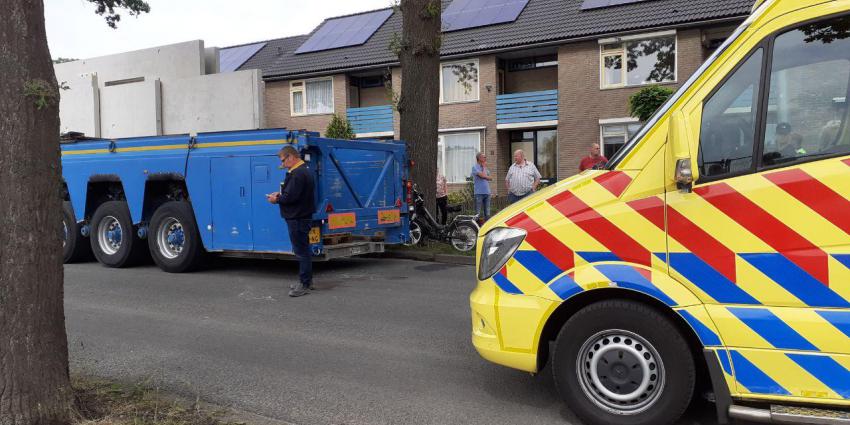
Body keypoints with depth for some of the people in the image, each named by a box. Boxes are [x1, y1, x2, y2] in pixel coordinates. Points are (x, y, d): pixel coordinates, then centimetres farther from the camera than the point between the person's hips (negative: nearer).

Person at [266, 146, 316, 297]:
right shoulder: (304, 170, 13)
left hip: (298, 218, -11)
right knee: (303, 249, 18)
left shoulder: (297, 174, -21)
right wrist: (280, 194, 6)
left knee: (301, 251, -4)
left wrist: (276, 199, -7)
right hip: (303, 216, 11)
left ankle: (304, 285, 3)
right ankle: (307, 280, 28)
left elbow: (290, 197, -25)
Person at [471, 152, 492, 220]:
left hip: (487, 192, 7)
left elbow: (490, 178, 8)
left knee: (487, 213, 10)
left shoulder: (485, 168, 16)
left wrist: (485, 176, -9)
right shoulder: (475, 167, -5)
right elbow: (483, 175, -17)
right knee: (478, 213, -2)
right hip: (479, 192, -6)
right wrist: (484, 167, -3)